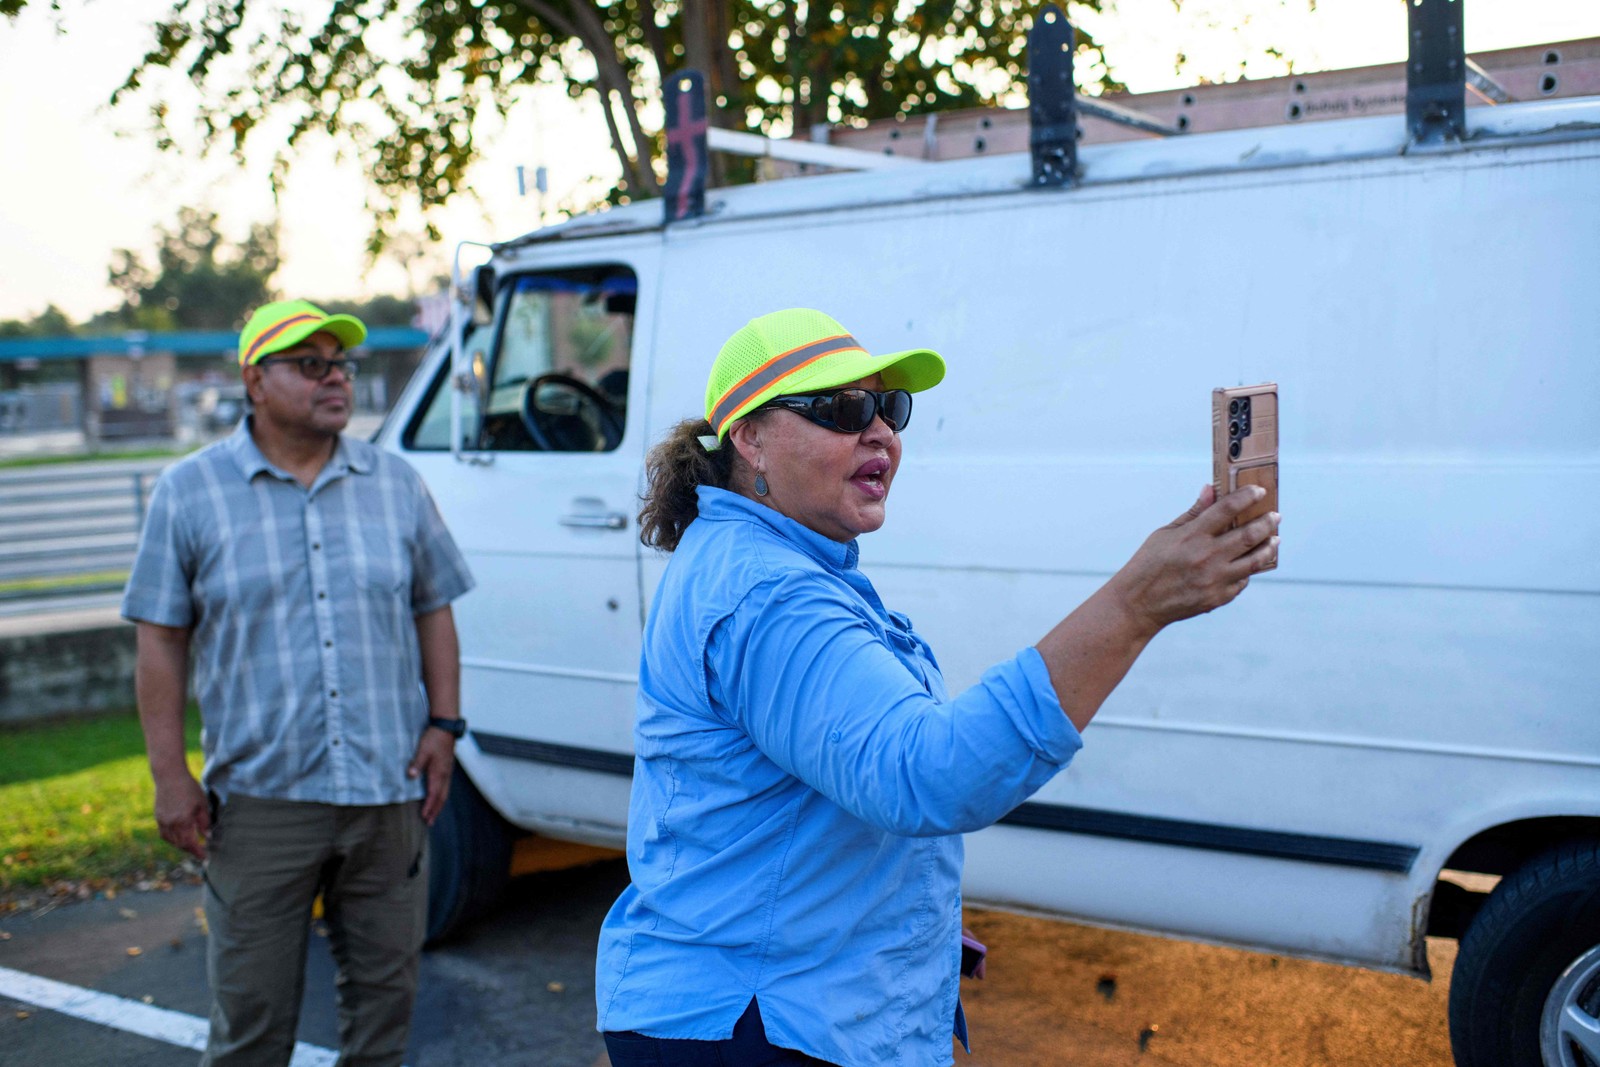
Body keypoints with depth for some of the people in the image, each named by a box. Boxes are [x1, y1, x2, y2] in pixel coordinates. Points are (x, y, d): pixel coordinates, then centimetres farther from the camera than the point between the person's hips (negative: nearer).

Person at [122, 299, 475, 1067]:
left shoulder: (396, 484, 8)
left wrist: (443, 725, 1)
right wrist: (170, 776, -5)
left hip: (390, 795, 3)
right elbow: (161, 641, 1)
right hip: (260, 798, -2)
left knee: (384, 995, 13)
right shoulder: (191, 491, 1)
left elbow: (433, 613, 12)